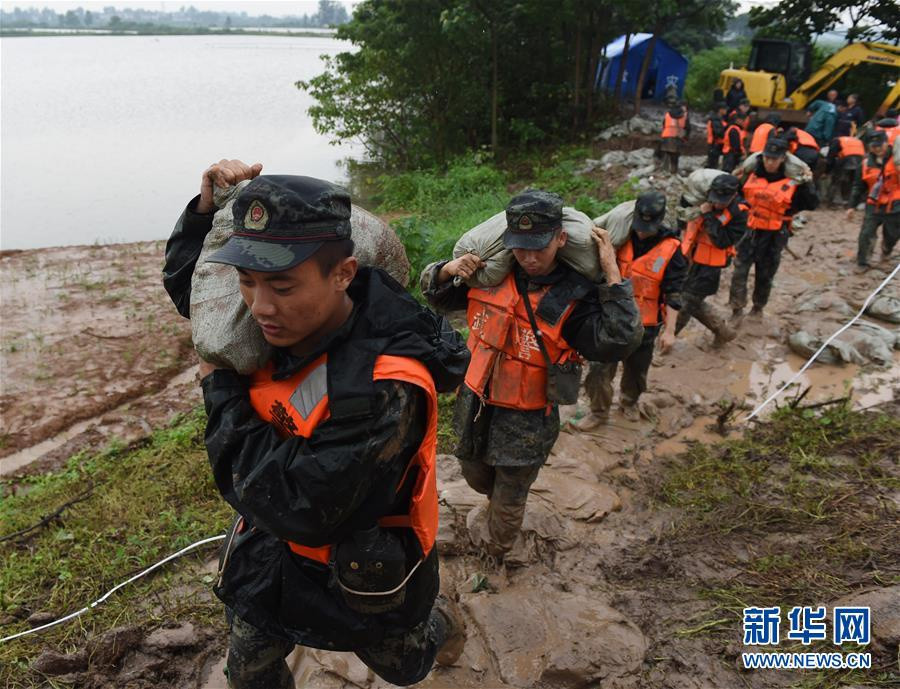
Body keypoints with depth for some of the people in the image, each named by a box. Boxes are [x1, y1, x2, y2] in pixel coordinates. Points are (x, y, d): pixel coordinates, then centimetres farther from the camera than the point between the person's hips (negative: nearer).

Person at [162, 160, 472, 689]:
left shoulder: (385, 386, -38)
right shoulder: (279, 321, -16)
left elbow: (300, 509, -38)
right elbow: (184, 282, 3)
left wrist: (220, 389, -27)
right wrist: (207, 207, -19)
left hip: (365, 579, -5)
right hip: (271, 549, 5)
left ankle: (442, 618, 60)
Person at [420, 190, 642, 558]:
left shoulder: (575, 295, -19)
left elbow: (619, 343, -33)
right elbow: (434, 293, 5)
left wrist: (612, 274, -32)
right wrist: (449, 269, -17)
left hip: (526, 421, -3)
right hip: (474, 404, 4)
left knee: (509, 500, 20)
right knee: (474, 472, 28)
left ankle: (495, 548, 51)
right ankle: (497, 496, 63)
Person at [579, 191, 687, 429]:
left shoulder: (670, 249, -11)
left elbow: (673, 294, -9)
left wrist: (669, 330, -11)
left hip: (644, 324, -1)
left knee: (636, 370, 17)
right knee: (599, 367, -2)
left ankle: (629, 401, 46)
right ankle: (599, 412, 18)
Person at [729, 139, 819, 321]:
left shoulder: (792, 183, -11)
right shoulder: (752, 174, -1)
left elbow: (812, 204, -8)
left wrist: (808, 183, -17)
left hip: (774, 236, -2)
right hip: (750, 230, 2)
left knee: (765, 275, 13)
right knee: (740, 270, -5)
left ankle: (758, 308, 32)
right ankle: (737, 310, 4)